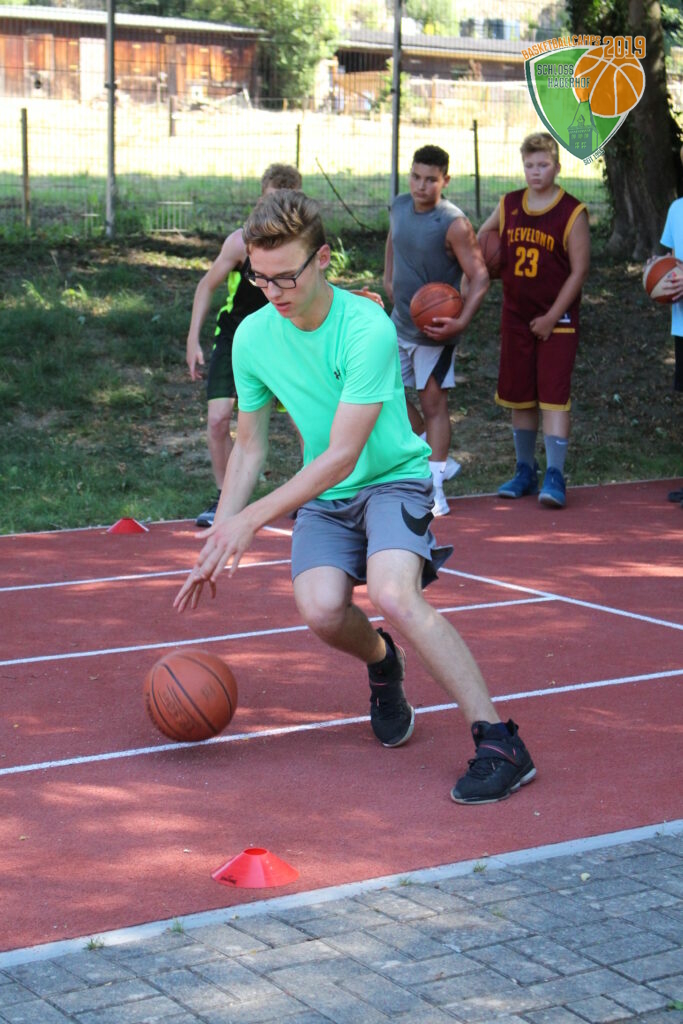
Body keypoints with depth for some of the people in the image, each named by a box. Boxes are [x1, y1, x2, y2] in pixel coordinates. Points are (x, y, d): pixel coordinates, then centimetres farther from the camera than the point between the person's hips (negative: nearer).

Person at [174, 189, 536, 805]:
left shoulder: (368, 328, -22)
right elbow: (249, 448, 9)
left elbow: (340, 456, -23)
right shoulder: (252, 338, -4)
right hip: (323, 497, 4)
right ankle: (382, 665, 13)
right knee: (321, 609, -25)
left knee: (391, 594, -33)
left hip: (394, 479, -4)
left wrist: (251, 520, -23)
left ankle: (499, 744, -26)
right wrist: (220, 545, 2)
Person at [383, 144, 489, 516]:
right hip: (399, 322, 7)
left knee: (432, 403, -4)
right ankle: (440, 462, 27)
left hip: (434, 330, -7)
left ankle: (435, 491, 0)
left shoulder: (453, 224, -21)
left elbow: (480, 277, -20)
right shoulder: (400, 206, 0)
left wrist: (461, 322, -32)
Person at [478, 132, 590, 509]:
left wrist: (552, 317, -12)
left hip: (557, 320, -5)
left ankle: (555, 476, -10)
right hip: (515, 317, 5)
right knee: (519, 397, 9)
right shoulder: (508, 206, 5)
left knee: (554, 396, -10)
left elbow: (579, 270, -9)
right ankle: (525, 471, 20)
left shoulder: (572, 213, -8)